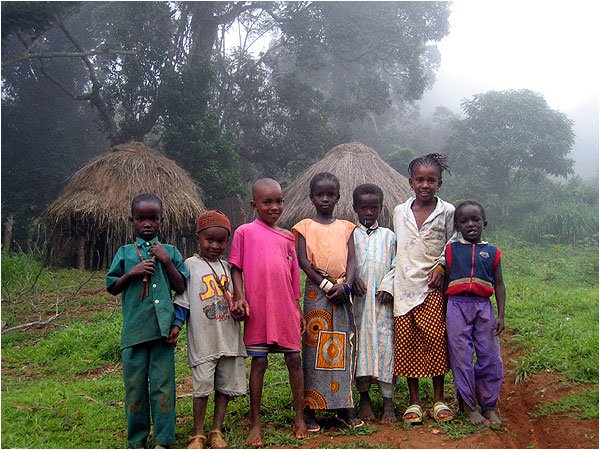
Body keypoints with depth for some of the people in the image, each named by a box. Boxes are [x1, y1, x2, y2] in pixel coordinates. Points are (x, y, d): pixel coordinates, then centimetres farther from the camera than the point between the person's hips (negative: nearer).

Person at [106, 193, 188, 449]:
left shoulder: (170, 252, 9)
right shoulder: (125, 253, 9)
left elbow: (180, 287, 4)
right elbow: (112, 288, 9)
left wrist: (167, 261, -7)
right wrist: (132, 273, -7)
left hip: (162, 328, 0)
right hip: (134, 329, 0)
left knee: (163, 384, 1)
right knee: (135, 385, 6)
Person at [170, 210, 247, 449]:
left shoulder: (227, 267, 13)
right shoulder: (190, 265, 0)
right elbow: (182, 299, -1)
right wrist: (176, 323, -10)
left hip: (229, 337, 5)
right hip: (203, 339, -5)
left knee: (226, 385, 8)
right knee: (202, 386, -5)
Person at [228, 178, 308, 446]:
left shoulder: (287, 237, 11)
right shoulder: (245, 232, 1)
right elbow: (236, 268, 1)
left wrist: (298, 311, 15)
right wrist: (240, 297, -13)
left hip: (286, 310, 3)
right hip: (257, 310, -3)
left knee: (294, 360, 7)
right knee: (258, 363, 3)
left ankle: (299, 418, 20)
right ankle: (255, 424, 14)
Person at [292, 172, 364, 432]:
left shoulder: (346, 227, 12)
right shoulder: (305, 227, 4)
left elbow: (351, 260, 3)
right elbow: (303, 262, -4)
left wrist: (346, 285, -14)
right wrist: (326, 285, -13)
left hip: (342, 291, 3)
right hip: (316, 291, -3)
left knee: (343, 347, 5)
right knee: (313, 348, -3)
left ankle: (343, 407, 14)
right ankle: (309, 408, 4)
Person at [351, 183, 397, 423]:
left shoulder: (388, 235, 9)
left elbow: (395, 266, 7)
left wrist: (387, 287, -7)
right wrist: (352, 280, -13)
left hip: (382, 299, 0)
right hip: (358, 300, 0)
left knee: (386, 345, -4)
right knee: (361, 344, 2)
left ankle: (388, 403, 2)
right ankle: (364, 398, 16)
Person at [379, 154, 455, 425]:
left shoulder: (447, 211, 3)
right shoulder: (400, 212, 9)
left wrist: (440, 267, -7)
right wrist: (390, 283, 8)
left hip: (432, 286, -2)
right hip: (405, 285, 2)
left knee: (436, 340, -5)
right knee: (406, 341, 2)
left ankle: (439, 399, 11)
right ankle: (414, 401, 13)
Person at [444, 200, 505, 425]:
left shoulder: (492, 252, 9)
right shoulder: (451, 250, 7)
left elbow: (499, 284, 9)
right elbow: (444, 282, 9)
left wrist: (501, 316, 2)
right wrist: (443, 314, 5)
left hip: (483, 306, 1)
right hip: (457, 306, -1)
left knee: (490, 356, 1)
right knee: (461, 356, 0)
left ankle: (489, 406, 16)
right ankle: (469, 407, 11)